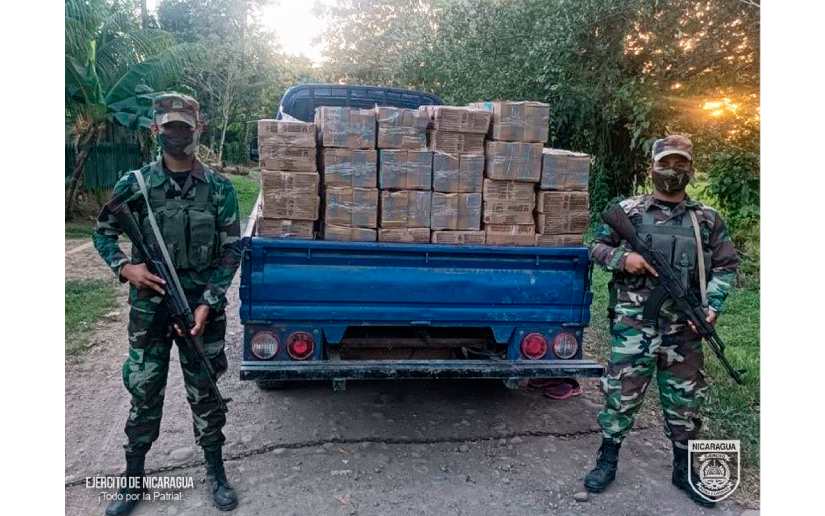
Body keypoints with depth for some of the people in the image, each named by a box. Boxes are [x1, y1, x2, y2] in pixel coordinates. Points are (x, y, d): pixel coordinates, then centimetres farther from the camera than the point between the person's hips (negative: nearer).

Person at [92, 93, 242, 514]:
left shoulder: (219, 189, -4)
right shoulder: (135, 184, -2)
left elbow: (231, 251, -4)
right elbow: (102, 231, 10)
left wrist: (207, 304, -12)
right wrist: (125, 267, -9)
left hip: (203, 308, 0)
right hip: (149, 307, 1)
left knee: (205, 394, 11)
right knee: (143, 393, 11)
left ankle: (215, 471, 28)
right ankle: (134, 477, 30)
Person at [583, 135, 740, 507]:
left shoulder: (707, 219, 7)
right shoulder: (628, 211, 1)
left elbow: (727, 266, 11)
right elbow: (596, 247, 8)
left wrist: (712, 306, -3)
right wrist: (622, 258, -13)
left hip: (685, 327, 3)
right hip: (634, 323, -2)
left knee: (685, 399, 13)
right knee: (621, 393, 3)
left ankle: (683, 469, 32)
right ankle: (607, 461, 22)